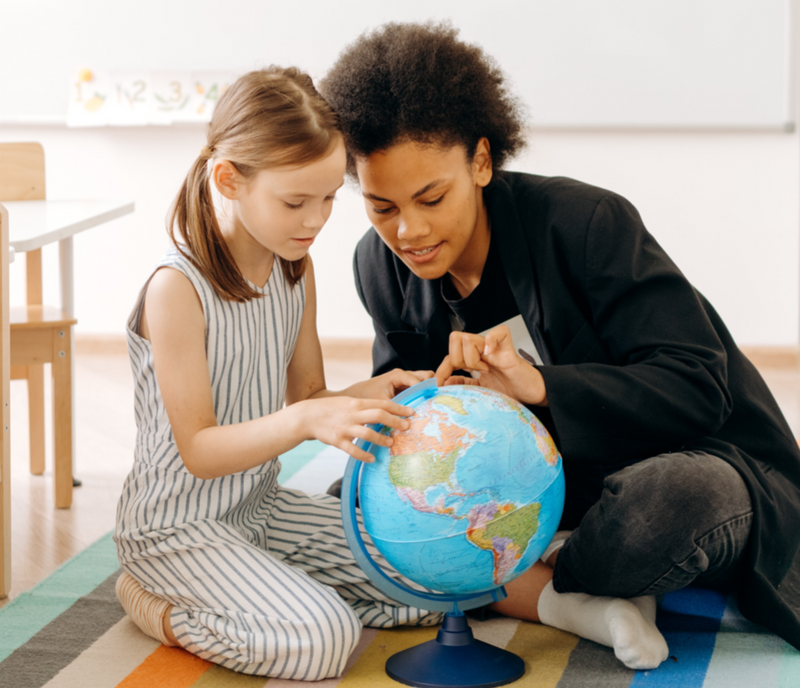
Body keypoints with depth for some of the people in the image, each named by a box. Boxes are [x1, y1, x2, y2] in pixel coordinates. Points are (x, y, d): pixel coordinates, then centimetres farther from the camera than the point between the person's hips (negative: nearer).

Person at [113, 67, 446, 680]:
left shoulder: (296, 268, 2)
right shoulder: (177, 289, -23)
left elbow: (308, 395, 8)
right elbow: (198, 451, -23)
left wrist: (365, 396, -14)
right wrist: (306, 420, -38)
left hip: (261, 506, 8)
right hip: (178, 525, -8)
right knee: (326, 639, -24)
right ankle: (159, 607, -3)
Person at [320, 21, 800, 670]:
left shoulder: (587, 222, -21)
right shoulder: (381, 266, -5)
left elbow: (697, 387, -24)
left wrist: (538, 384, -37)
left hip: (682, 460, -5)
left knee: (677, 497, -42)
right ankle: (582, 602, -21)